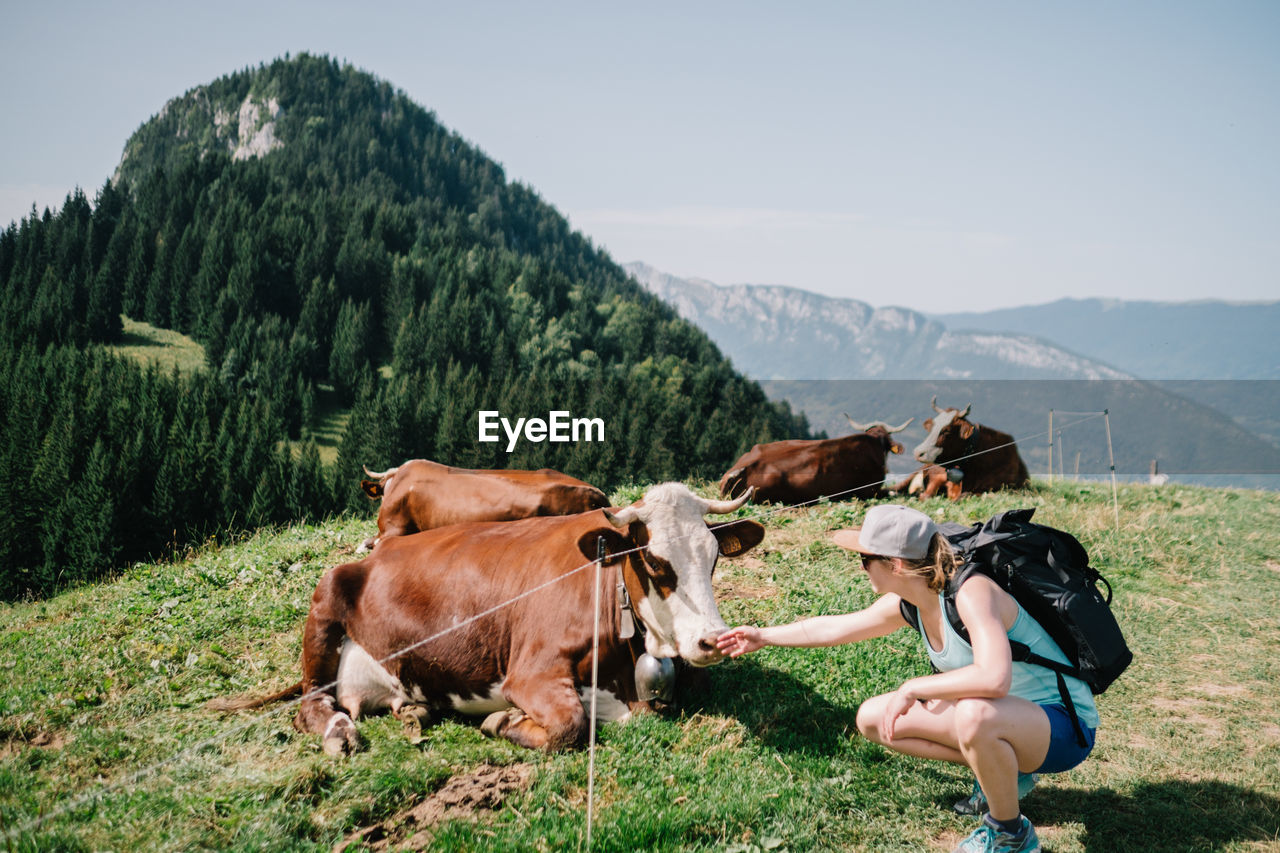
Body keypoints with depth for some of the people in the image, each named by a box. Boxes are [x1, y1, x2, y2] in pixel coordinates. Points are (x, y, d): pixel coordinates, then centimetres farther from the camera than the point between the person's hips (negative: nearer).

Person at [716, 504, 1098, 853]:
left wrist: (912, 688, -32)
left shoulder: (973, 593, -29)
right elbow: (834, 627, 14)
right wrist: (764, 636, 23)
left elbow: (994, 679, -43)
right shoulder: (906, 604, -3)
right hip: (1001, 716, 8)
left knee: (975, 715, -41)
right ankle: (1001, 772, 10)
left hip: (1063, 724, -8)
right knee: (872, 718, 4)